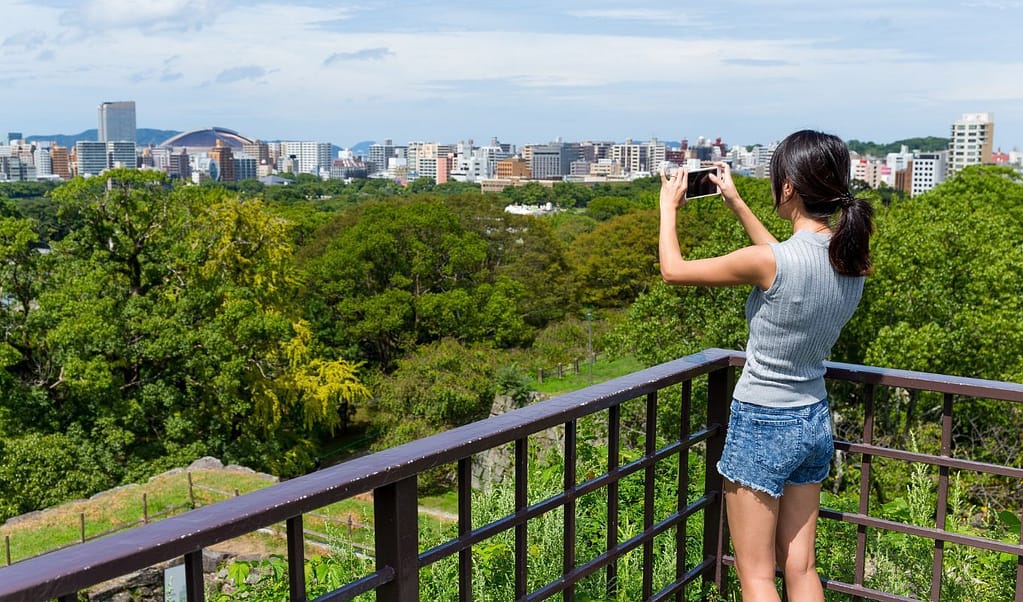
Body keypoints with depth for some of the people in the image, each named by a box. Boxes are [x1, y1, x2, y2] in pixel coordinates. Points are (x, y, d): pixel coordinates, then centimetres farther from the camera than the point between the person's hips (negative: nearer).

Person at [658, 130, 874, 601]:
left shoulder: (768, 262, -24)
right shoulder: (853, 259, -3)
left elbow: (673, 270, -11)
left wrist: (668, 208, 6)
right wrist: (736, 204, 23)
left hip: (762, 424, -7)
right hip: (815, 421, 7)